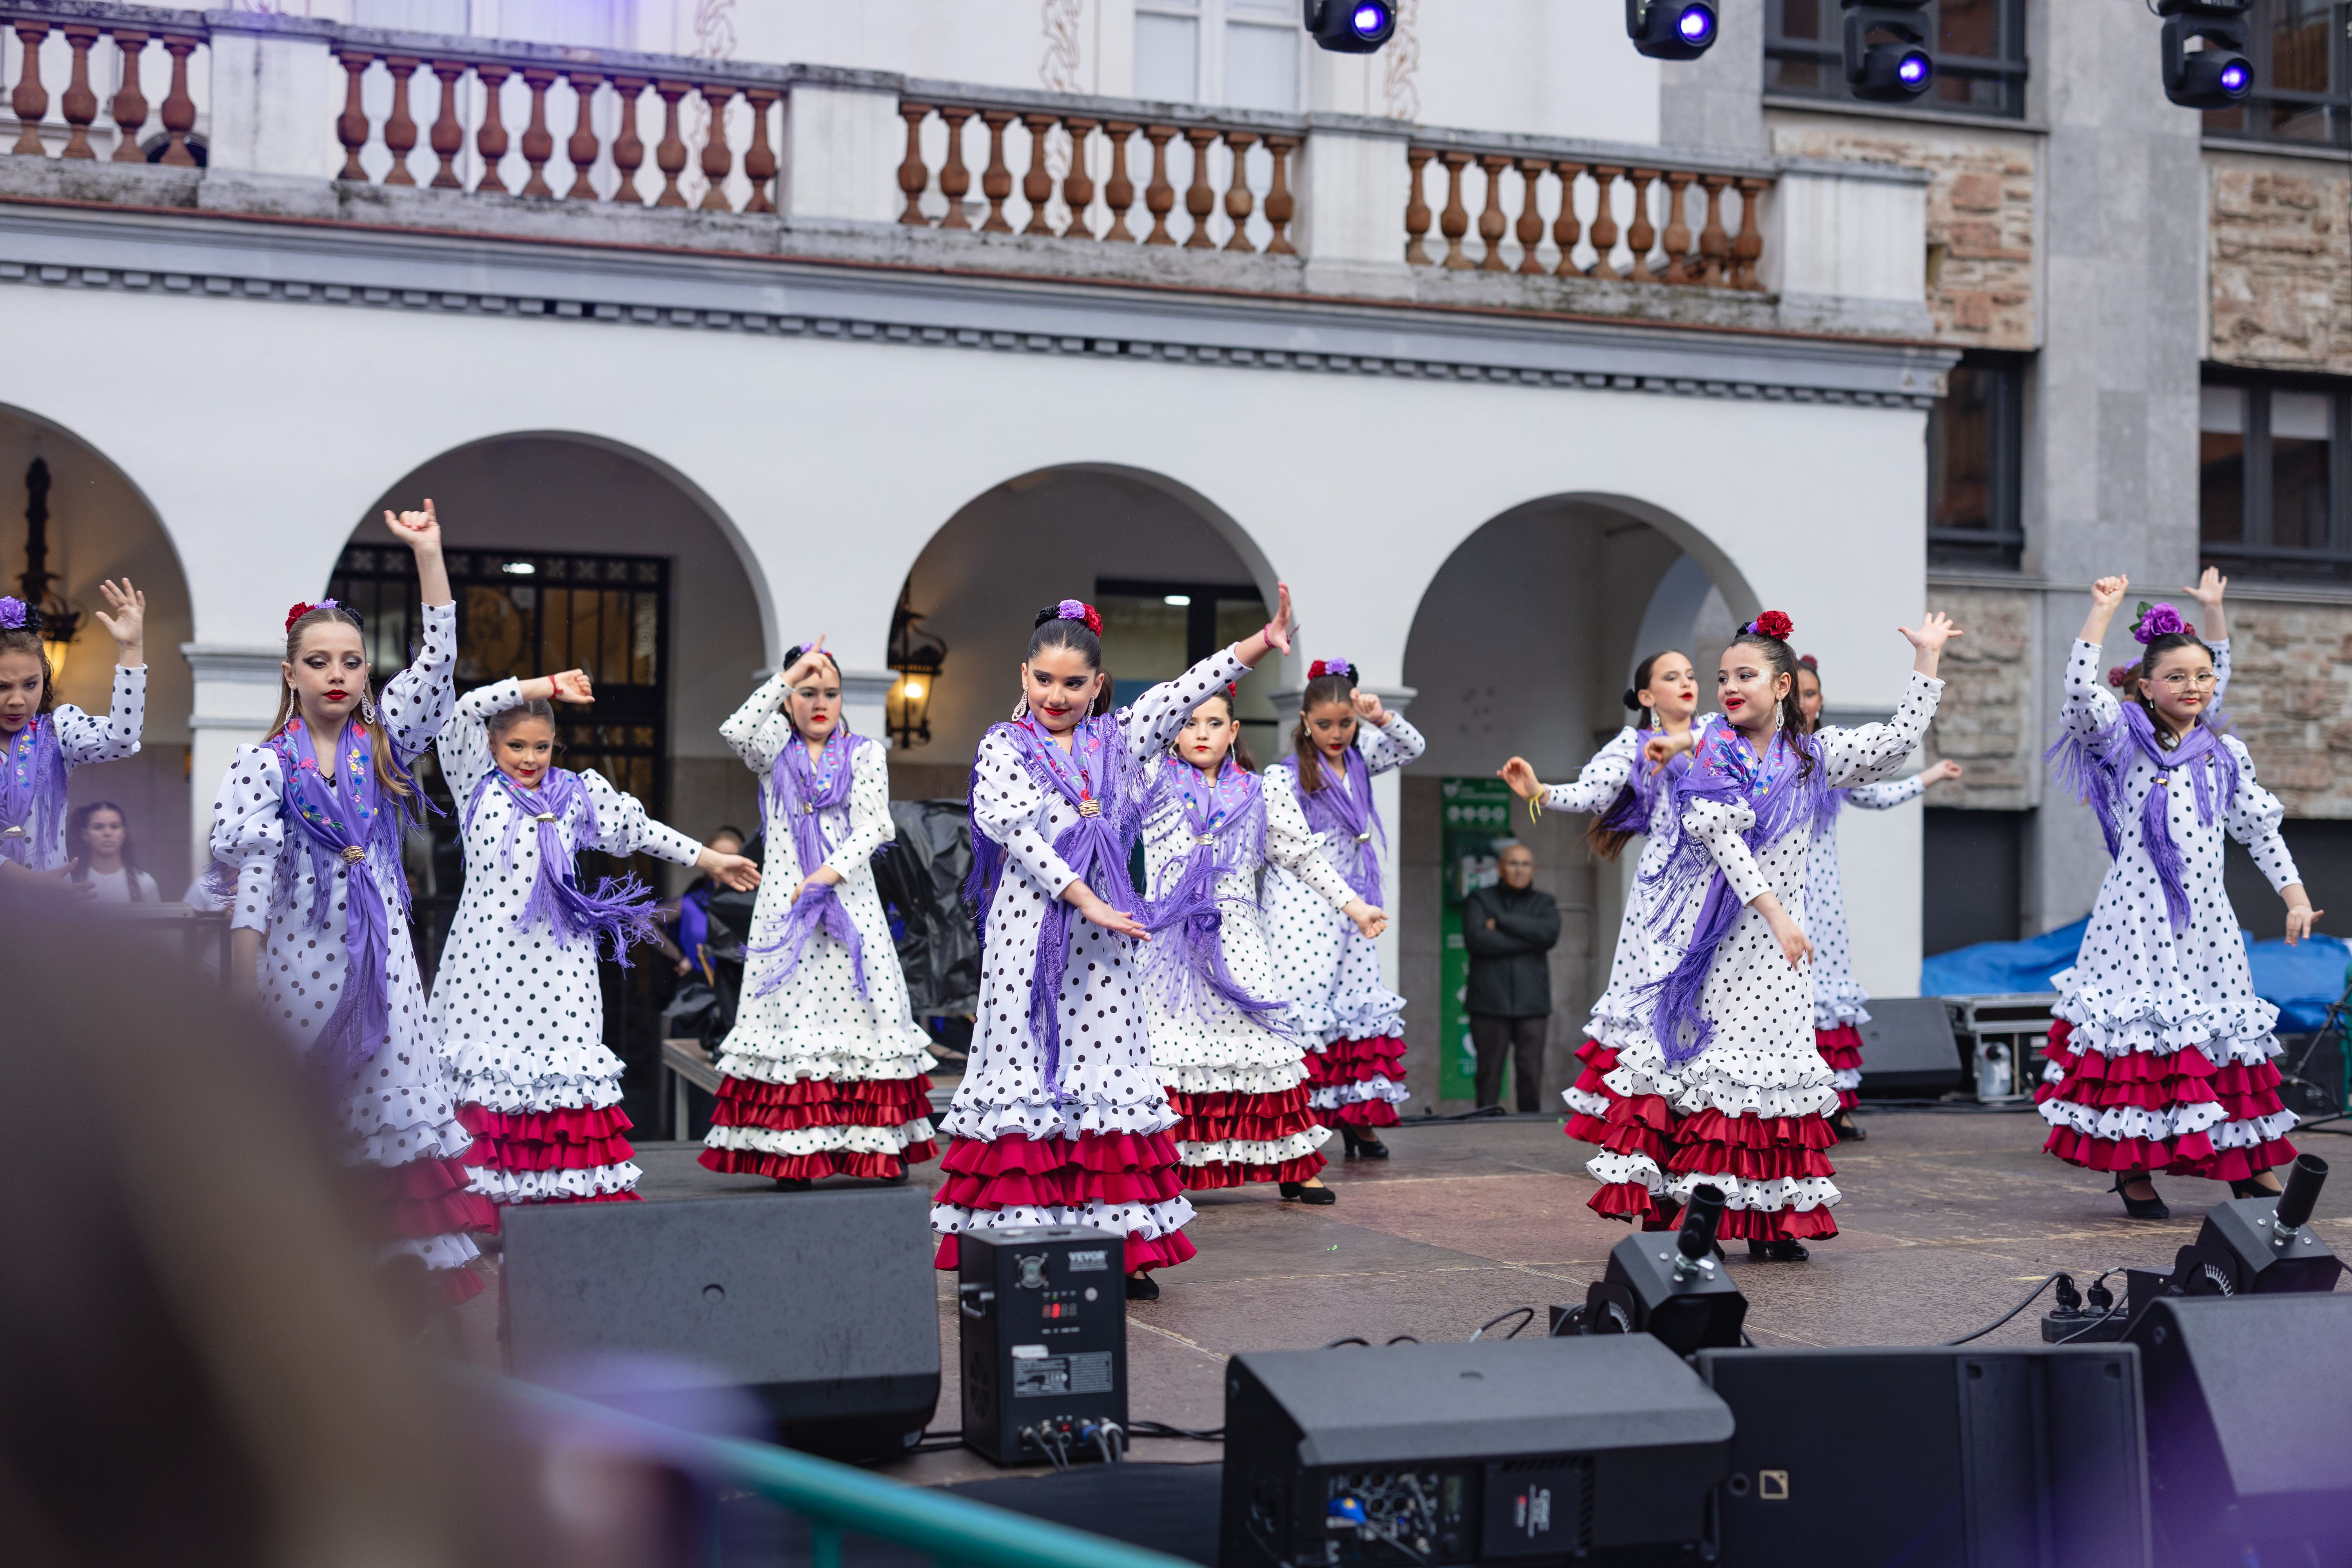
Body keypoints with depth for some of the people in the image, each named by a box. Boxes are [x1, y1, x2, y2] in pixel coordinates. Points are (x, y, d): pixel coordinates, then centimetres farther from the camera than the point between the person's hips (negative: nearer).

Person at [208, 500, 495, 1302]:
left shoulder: (383, 742, 9)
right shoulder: (264, 765, 0)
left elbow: (438, 662, -1)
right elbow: (250, 872, -8)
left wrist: (429, 554, -7)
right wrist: (243, 982, -15)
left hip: (378, 956, 2)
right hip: (296, 957, -2)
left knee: (408, 1106, -4)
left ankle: (453, 1268, -8)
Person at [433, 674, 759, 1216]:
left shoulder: (577, 793, 12)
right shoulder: (479, 785, 8)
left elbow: (639, 829, 21)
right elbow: (464, 711, -3)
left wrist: (709, 860, 25)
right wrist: (546, 686, -5)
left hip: (556, 957, 1)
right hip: (488, 953, -1)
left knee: (564, 1065, -3)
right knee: (487, 1064, -4)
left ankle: (578, 1189, -2)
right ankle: (486, 1190, 2)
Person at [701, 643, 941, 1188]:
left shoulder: (864, 754, 9)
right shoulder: (775, 753, 9)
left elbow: (872, 827, -2)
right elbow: (737, 730, -13)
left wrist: (828, 875, -14)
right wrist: (787, 678, -16)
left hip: (849, 899, 0)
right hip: (785, 899, 0)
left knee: (859, 1004, -3)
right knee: (791, 1009, -5)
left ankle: (882, 1143, 2)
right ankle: (793, 1152, -4)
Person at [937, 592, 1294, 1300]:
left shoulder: (1118, 740, 13)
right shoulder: (1003, 747, 1)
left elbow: (1185, 693, 5)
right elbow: (1019, 832, -12)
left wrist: (1262, 643, -5)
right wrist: (1085, 899, -20)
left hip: (1105, 933, 4)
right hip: (1031, 930, -4)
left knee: (1106, 1066, 5)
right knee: (1028, 1067, -4)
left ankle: (1124, 1249, 7)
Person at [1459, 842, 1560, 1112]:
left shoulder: (1544, 903, 16)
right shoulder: (1479, 900, 11)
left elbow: (1550, 934, -6)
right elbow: (1476, 939, -8)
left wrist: (1501, 921, -6)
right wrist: (1529, 940, -7)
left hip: (1531, 1005, 1)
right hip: (1490, 1003, -1)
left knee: (1531, 1077, -4)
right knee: (1489, 1075, -4)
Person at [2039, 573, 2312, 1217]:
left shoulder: (2225, 754, 13)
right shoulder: (2127, 741, 1)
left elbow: (2261, 830, 16)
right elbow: (2081, 686, -15)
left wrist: (2296, 897, 10)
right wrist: (2103, 610, -12)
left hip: (2206, 918, 4)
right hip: (2139, 912, -4)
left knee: (2227, 1032, 6)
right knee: (2138, 1029, -5)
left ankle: (2250, 1168, 15)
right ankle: (2132, 1169, 4)